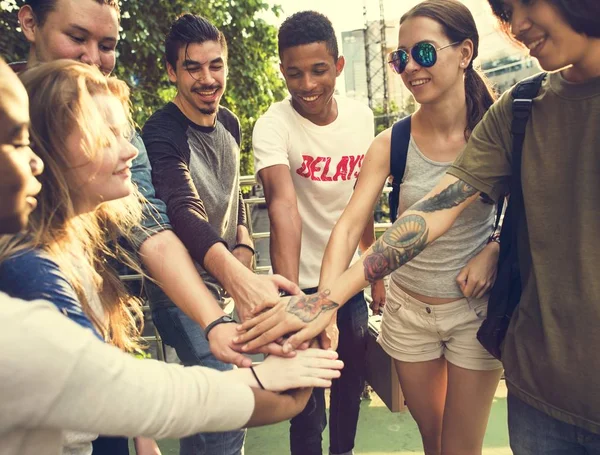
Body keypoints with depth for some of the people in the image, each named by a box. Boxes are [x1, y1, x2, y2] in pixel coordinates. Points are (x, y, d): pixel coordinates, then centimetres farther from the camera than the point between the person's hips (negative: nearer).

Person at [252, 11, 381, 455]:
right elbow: (284, 206, -33)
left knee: (352, 381, 21)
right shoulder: (273, 126, -18)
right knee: (309, 401, 7)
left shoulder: (361, 115, -2)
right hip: (304, 283, -5)